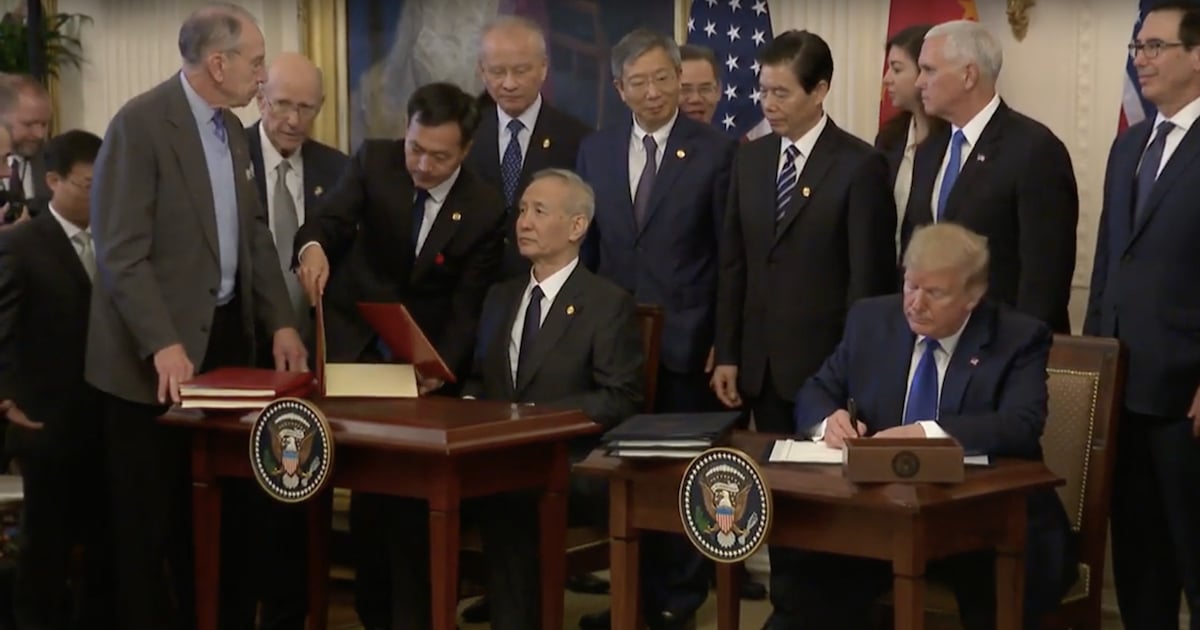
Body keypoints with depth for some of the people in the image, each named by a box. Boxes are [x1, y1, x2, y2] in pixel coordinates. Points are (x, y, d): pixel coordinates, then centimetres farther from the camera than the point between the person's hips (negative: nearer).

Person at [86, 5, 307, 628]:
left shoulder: (230, 128, 10)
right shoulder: (140, 123, -15)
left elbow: (253, 233, 15)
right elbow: (121, 251, -20)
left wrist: (279, 321, 4)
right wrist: (163, 344, -27)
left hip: (225, 337, 8)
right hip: (157, 356, -7)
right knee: (148, 518, 5)